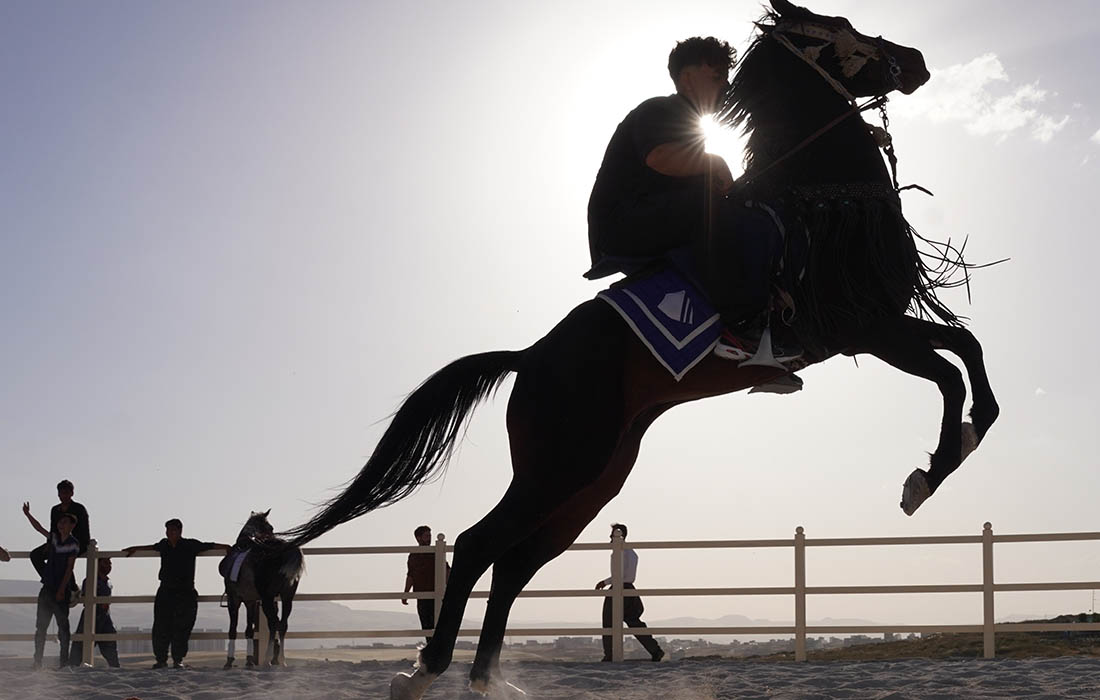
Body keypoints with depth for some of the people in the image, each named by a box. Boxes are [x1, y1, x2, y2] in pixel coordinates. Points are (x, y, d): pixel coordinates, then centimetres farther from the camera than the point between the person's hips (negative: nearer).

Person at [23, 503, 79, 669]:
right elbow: (39, 528, 25)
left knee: (63, 627, -3)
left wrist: (62, 590, -15)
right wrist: (27, 514, 16)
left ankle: (64, 661, -1)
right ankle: (37, 661, 9)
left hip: (61, 590, -6)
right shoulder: (53, 537, 9)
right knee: (41, 626, 5)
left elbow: (69, 569, -11)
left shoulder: (73, 544, -7)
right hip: (47, 588, 6)